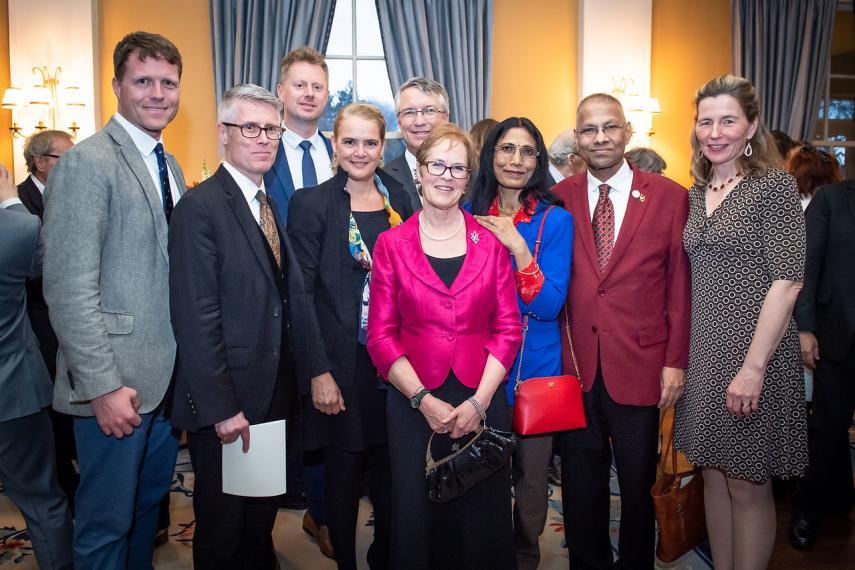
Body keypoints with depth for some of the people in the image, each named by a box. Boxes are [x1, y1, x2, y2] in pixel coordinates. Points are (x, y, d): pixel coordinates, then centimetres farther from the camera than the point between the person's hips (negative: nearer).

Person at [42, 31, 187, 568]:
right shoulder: (87, 163, -13)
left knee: (150, 503, 22)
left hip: (169, 377, 8)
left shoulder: (171, 167, 12)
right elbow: (70, 289, -18)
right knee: (108, 522, 9)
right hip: (117, 383, -7)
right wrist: (103, 385, -19)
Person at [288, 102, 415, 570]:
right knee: (344, 472, 9)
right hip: (341, 365, -3)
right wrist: (319, 373, -13)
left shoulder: (398, 199, 7)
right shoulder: (312, 204, -5)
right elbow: (301, 295, -8)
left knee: (389, 472, 13)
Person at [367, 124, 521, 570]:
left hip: (481, 401, 1)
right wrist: (423, 400, -11)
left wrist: (478, 401, -9)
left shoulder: (491, 242, 4)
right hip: (413, 403, 0)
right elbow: (381, 336, -1)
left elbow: (508, 328, 1)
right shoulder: (392, 244, 1)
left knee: (482, 518, 9)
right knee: (417, 513, 10)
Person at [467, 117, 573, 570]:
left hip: (535, 368, -2)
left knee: (530, 478, 13)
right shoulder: (469, 216, 1)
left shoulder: (555, 220, -6)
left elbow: (550, 304, -15)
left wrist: (517, 247, -23)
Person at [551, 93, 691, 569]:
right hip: (575, 366, 2)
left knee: (638, 485, 15)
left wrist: (676, 361, -5)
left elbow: (680, 285, -1)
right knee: (581, 486, 16)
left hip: (640, 365, -1)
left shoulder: (669, 196, -2)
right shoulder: (559, 198, 2)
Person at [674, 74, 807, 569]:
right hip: (705, 353, 6)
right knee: (714, 473, 16)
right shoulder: (696, 194, 10)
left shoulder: (775, 186, -9)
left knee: (748, 486, 5)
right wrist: (682, 357, 7)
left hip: (755, 354, -6)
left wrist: (753, 366, -19)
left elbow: (786, 282, -14)